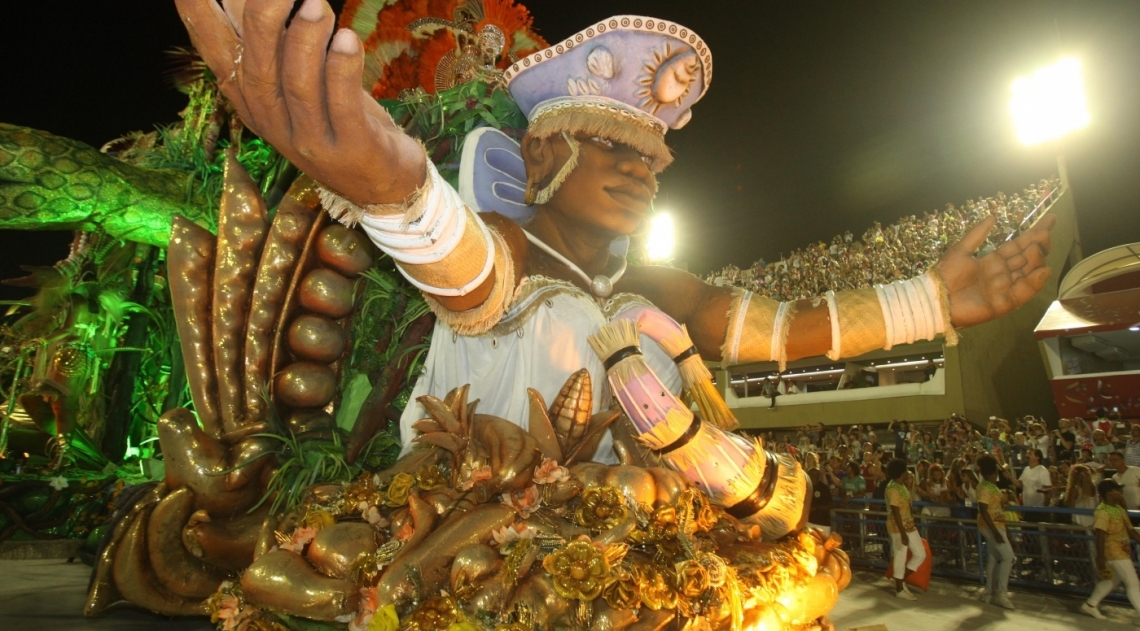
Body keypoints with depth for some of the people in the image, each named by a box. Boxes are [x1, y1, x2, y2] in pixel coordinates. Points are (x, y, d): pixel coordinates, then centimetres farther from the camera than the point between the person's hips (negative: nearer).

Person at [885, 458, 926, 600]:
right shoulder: (893, 489, -21)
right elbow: (895, 512, -23)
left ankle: (902, 580, 26)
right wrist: (903, 533, -25)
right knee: (900, 557, 2)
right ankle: (899, 589, 17)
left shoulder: (901, 485, 9)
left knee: (921, 554, 13)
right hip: (898, 527, -10)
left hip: (909, 525, 10)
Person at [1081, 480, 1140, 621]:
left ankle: (1090, 604, 30)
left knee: (1113, 580, 20)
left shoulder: (1118, 508, 8)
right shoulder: (1102, 512, -22)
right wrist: (1100, 557, -26)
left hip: (1122, 551, 10)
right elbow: (1100, 536, -24)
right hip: (1114, 553, -10)